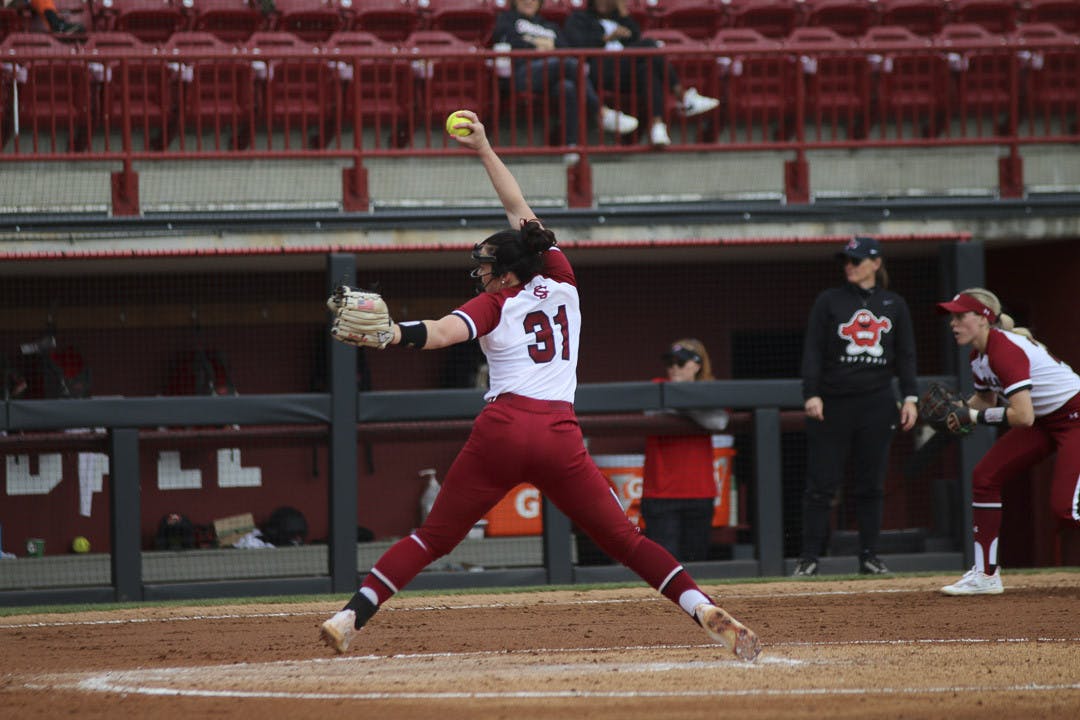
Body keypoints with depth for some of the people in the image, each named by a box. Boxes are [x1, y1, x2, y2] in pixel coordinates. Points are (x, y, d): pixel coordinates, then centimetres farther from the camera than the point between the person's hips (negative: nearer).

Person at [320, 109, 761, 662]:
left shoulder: (496, 303, 7)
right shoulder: (561, 282, 17)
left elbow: (443, 331, -14)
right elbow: (520, 212, 30)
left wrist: (388, 334, -28)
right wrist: (485, 152, 36)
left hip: (502, 429, -2)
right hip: (561, 436, 2)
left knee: (433, 538, 4)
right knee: (624, 539, 4)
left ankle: (351, 616, -5)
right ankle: (704, 609, -12)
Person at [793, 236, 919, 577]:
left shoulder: (894, 305, 11)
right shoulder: (829, 301, 4)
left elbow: (905, 355, 12)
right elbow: (812, 351, 0)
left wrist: (910, 397, 2)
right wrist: (811, 394, -11)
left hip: (877, 404, 2)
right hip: (833, 404, -2)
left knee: (871, 483, 5)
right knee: (821, 482, -4)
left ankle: (869, 555, 10)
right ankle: (809, 557, -1)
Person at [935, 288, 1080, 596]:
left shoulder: (1004, 350, -27)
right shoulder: (979, 355, 2)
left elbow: (1023, 416, -35)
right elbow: (986, 398, 18)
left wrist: (976, 416, -23)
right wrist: (963, 412, -4)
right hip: (1044, 422, 10)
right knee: (985, 476, 3)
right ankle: (986, 575, 9)